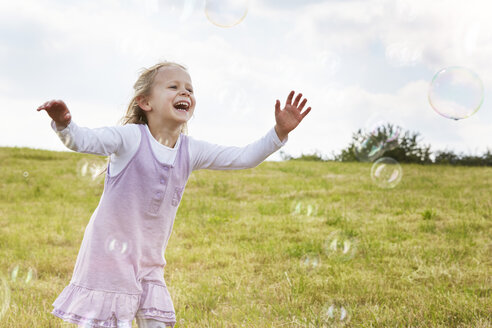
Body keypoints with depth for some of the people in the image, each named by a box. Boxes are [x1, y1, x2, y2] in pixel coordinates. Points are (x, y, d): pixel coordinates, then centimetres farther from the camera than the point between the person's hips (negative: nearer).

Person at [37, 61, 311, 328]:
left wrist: (279, 133, -7)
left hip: (149, 261, 6)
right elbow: (83, 140, -24)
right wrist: (63, 123, -47)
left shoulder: (191, 151, 2)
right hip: (111, 253, -5)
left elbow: (243, 158, 5)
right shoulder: (130, 138, -12)